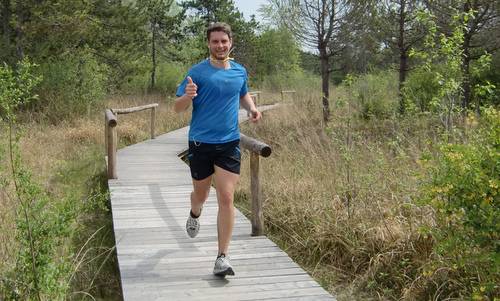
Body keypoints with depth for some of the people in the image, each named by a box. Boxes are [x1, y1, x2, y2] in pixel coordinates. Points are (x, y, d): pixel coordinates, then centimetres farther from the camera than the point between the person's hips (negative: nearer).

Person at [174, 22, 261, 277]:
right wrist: (188, 96, -29)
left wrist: (251, 108, 5)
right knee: (201, 194, 14)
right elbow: (178, 108, -6)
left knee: (226, 198, -6)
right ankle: (195, 215, 53)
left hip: (229, 143, 2)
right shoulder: (197, 72, -7)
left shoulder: (240, 71, 6)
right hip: (200, 143, -2)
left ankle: (223, 257, 0)